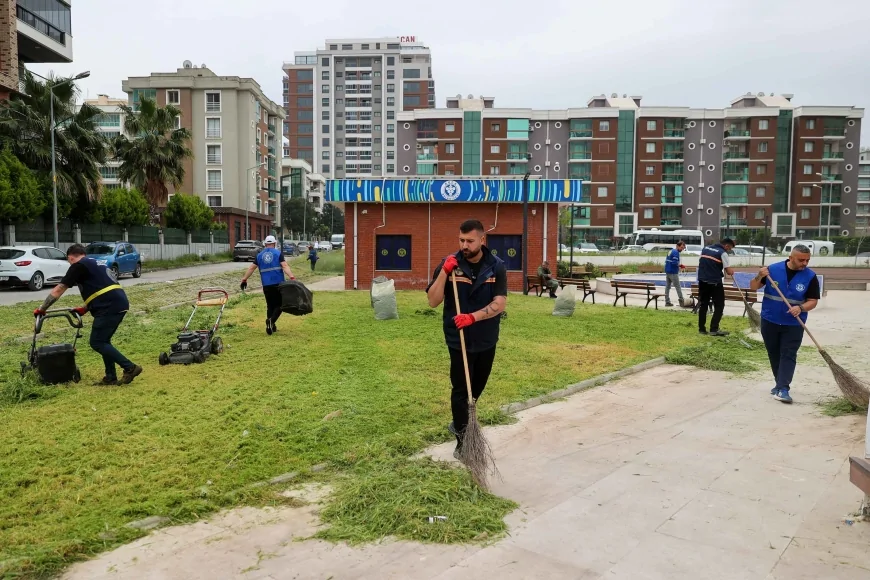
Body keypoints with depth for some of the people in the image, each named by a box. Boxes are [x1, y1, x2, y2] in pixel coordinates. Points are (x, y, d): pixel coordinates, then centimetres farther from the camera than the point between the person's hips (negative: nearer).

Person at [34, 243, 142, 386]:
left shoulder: (78, 266, 2)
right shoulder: (95, 264, 27)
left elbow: (58, 290, 4)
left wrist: (42, 309, 13)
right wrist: (85, 308, 37)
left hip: (110, 307, -9)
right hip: (119, 304, 9)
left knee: (97, 343, -1)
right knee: (103, 341, 17)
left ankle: (130, 368, -4)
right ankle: (111, 377, 17)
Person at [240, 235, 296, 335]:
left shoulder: (259, 255, 12)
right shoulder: (278, 253, 1)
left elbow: (251, 268, 8)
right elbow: (284, 266, -12)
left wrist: (244, 279, 14)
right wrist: (292, 277, -21)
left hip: (266, 285, 3)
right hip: (278, 283, -3)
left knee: (270, 305, 14)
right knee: (279, 304, 4)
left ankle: (272, 327, 14)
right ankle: (271, 320, -20)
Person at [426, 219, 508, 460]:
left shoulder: (496, 266, -7)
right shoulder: (449, 264, -9)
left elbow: (500, 303, -15)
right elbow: (433, 301, -14)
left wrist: (473, 317, -28)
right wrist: (444, 273, -26)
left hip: (486, 340, 3)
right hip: (458, 339, -3)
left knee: (477, 387, 18)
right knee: (461, 390, 0)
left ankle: (460, 425, 41)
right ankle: (463, 441, 11)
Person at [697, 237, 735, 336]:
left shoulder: (705, 248, 11)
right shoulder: (723, 253, -9)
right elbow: (729, 272, -11)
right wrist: (732, 270, 9)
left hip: (702, 281, 6)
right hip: (715, 283, -6)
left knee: (703, 305, 12)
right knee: (719, 306, 3)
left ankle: (701, 329, 14)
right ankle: (714, 329, -3)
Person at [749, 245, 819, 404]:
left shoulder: (810, 277, -6)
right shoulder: (773, 269, -6)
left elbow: (813, 301, -4)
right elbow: (753, 287, -1)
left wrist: (800, 308, -24)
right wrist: (759, 277, -22)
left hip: (793, 325, -1)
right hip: (769, 321, 2)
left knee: (788, 355, -6)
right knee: (774, 355, 12)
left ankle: (783, 389, -10)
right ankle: (781, 383, 28)